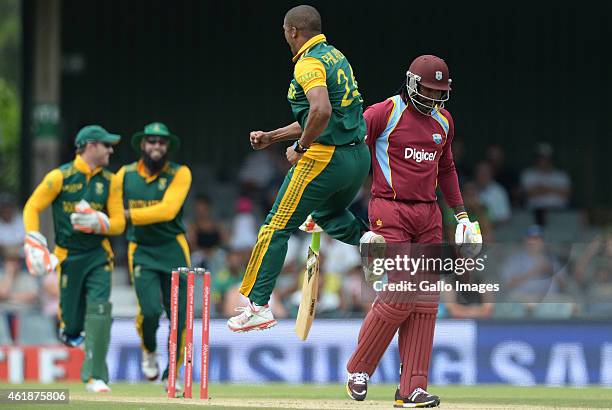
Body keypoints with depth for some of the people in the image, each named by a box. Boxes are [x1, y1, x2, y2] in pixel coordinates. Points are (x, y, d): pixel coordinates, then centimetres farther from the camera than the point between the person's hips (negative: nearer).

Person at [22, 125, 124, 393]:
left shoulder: (109, 181, 5)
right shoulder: (60, 177, -6)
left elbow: (118, 223, 5)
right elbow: (32, 208, -3)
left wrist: (99, 223, -16)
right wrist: (35, 243, -15)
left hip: (98, 256, 2)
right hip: (68, 257, -2)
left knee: (99, 310, -16)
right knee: (72, 326, -2)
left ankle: (95, 377, -11)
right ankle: (69, 327, 38)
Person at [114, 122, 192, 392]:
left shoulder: (179, 174, -5)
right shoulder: (125, 175, 2)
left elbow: (167, 210, -19)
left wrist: (128, 215, -21)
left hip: (173, 251, 0)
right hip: (141, 253, 0)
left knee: (179, 316, -1)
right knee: (150, 311, -19)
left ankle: (171, 376, 18)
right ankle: (149, 351, 14)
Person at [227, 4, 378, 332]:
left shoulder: (309, 63, -14)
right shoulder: (335, 56, 16)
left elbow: (321, 112, -32)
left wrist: (300, 148, -17)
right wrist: (271, 137, 24)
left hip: (325, 157, -9)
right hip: (359, 156, 9)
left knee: (276, 228, -1)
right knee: (329, 214, 34)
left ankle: (258, 306, -1)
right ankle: (367, 238, 4)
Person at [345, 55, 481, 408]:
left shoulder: (443, 120, 13)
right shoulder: (384, 114, -7)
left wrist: (461, 213, 21)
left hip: (428, 214, 6)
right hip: (390, 213, -6)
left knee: (425, 300, -1)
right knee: (400, 296, -14)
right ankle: (359, 368, 7)